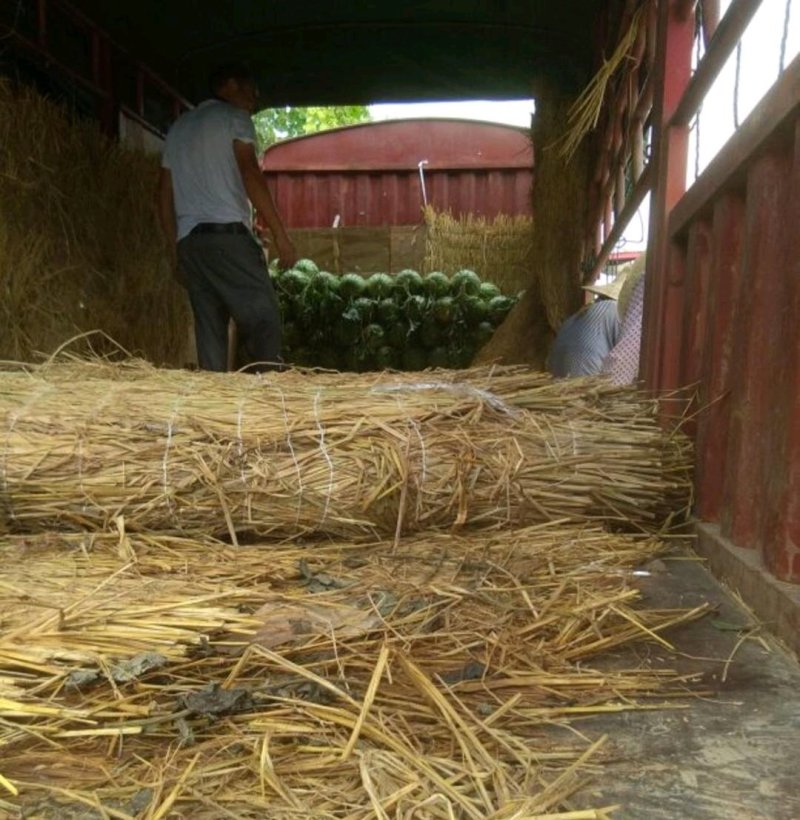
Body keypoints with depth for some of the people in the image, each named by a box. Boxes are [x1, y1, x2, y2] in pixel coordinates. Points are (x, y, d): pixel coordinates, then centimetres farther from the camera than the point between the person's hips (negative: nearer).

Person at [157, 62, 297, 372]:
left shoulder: (179, 127, 26)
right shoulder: (234, 116, 7)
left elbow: (165, 192, 22)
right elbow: (250, 174, -7)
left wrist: (175, 250, 23)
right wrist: (280, 234, -9)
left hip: (188, 240, 7)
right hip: (227, 234, -7)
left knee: (209, 331, 4)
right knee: (263, 319, -10)